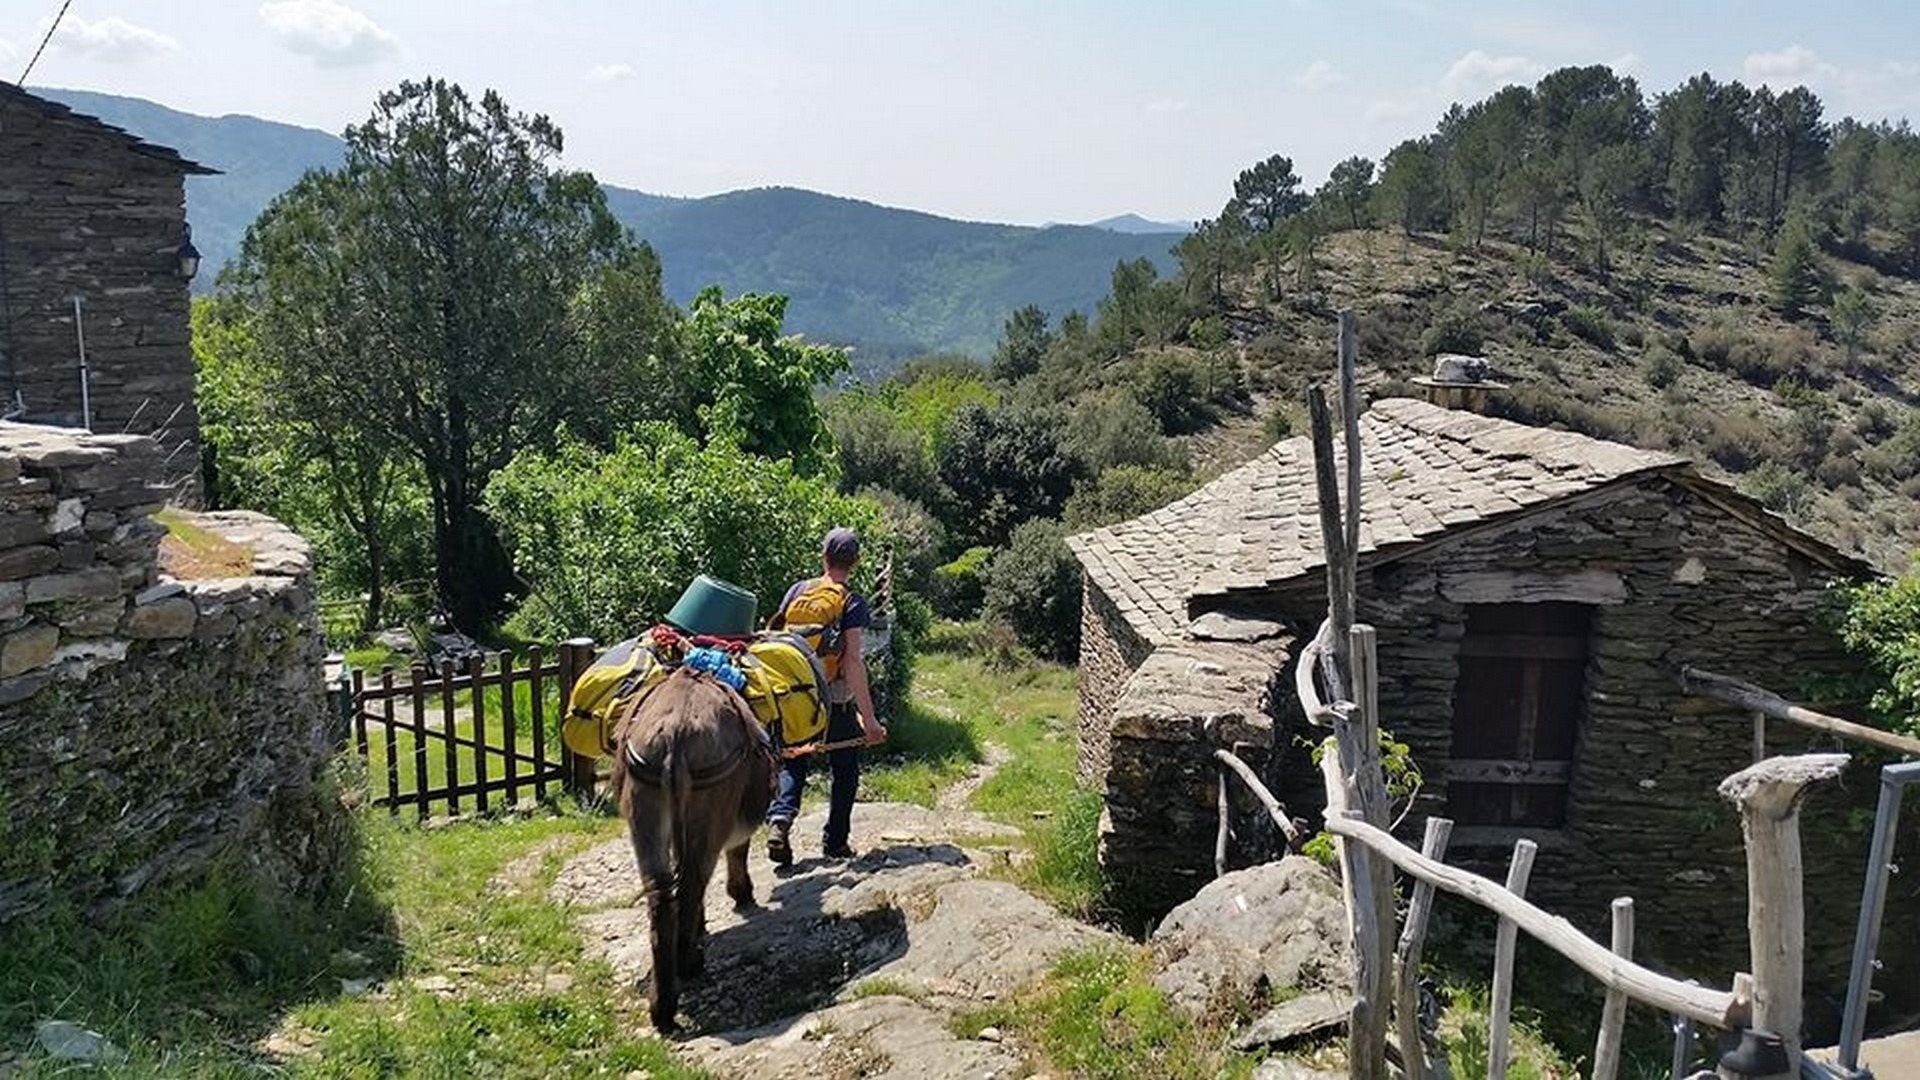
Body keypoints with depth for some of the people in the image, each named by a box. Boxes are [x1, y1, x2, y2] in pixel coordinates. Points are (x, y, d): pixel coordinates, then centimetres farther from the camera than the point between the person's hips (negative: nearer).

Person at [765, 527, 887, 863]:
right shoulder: (852, 603, -12)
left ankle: (779, 818, -9)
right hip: (836, 701, -3)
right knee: (845, 770, 15)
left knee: (792, 765, 15)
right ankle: (835, 840, 20)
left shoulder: (798, 590, 1)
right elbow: (853, 662, -19)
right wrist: (869, 719, -19)